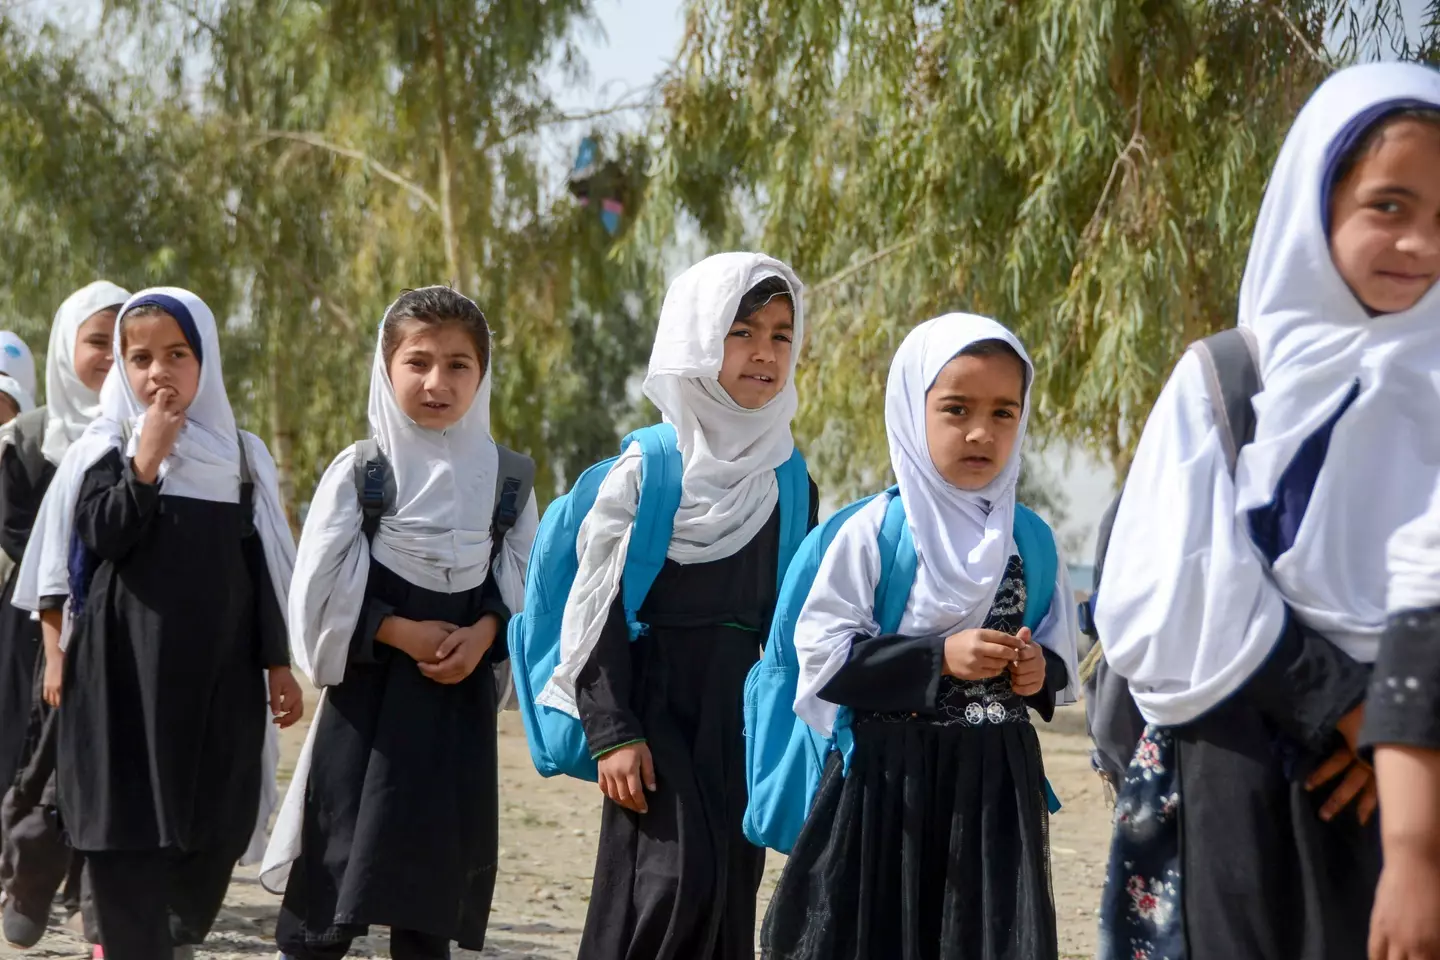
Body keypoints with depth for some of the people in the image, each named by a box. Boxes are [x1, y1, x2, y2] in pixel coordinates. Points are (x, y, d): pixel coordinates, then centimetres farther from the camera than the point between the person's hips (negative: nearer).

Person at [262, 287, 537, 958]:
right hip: (370, 698, -3)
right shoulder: (360, 471, -4)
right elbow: (323, 594, -6)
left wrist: (483, 635, -11)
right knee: (339, 881, -3)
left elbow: (524, 588, 7)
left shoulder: (501, 475, 4)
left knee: (432, 894, 6)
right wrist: (404, 633, -15)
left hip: (459, 702, 3)